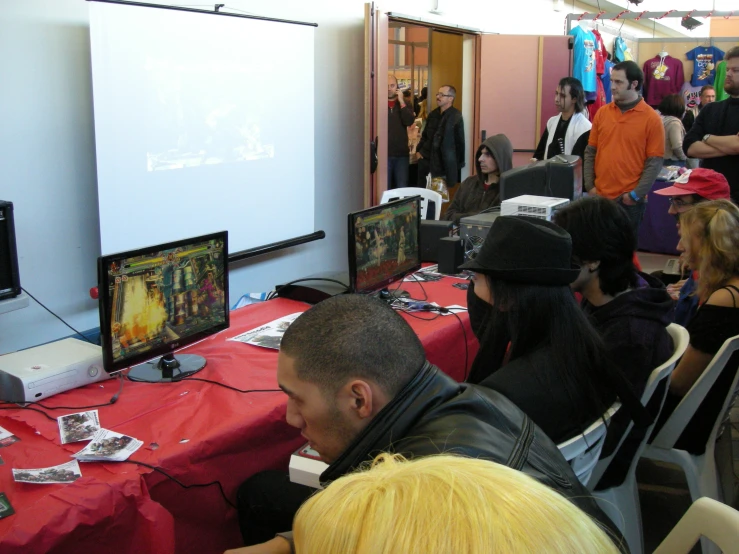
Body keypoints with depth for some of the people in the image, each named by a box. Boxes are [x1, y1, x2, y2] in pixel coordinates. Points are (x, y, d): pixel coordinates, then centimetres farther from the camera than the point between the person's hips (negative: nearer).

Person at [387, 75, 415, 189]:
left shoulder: (405, 103, 8)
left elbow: (409, 122, -9)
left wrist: (401, 102, -11)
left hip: (402, 153, 2)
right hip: (384, 153, -2)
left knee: (402, 188, 9)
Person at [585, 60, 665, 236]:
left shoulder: (651, 118, -4)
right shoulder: (602, 113, 7)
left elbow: (654, 162, -7)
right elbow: (590, 152, 10)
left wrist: (636, 194, -12)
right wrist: (590, 186, 1)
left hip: (630, 201, -3)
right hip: (599, 197, 3)